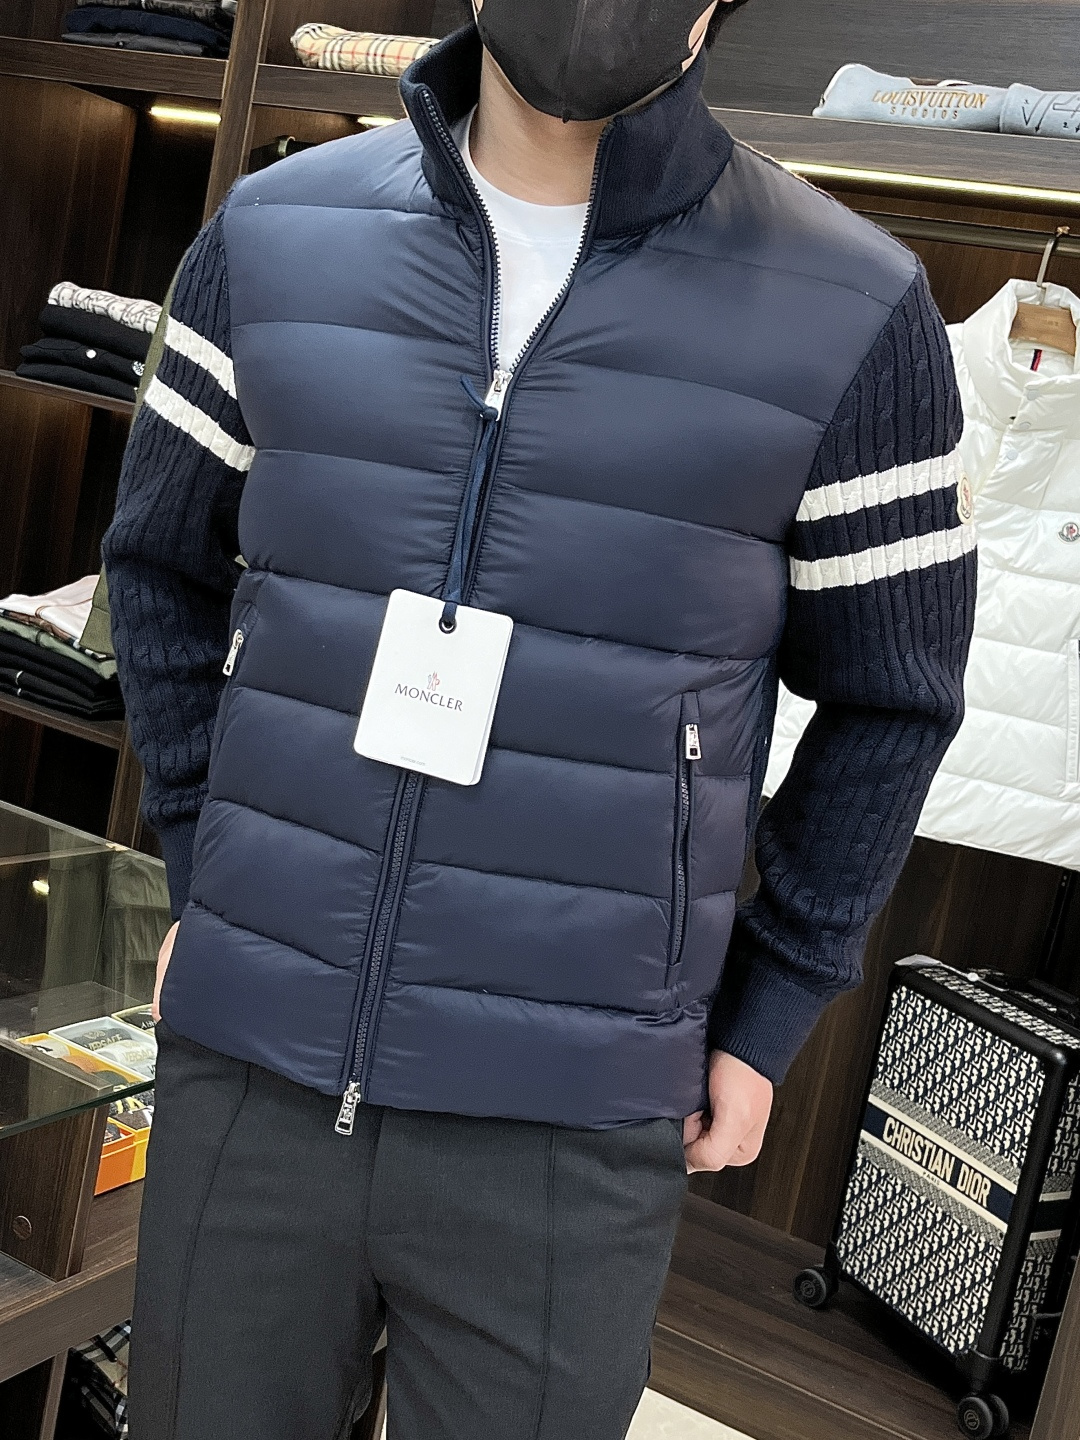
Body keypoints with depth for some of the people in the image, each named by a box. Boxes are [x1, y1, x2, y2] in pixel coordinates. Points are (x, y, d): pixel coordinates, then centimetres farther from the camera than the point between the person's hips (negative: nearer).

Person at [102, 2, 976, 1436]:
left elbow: (889, 700, 3)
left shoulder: (855, 309, -6)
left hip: (569, 1127, -2)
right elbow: (163, 569, 12)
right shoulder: (269, 236, 1)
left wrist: (769, 1016, 3)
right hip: (244, 1066, 3)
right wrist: (204, 881, 9)